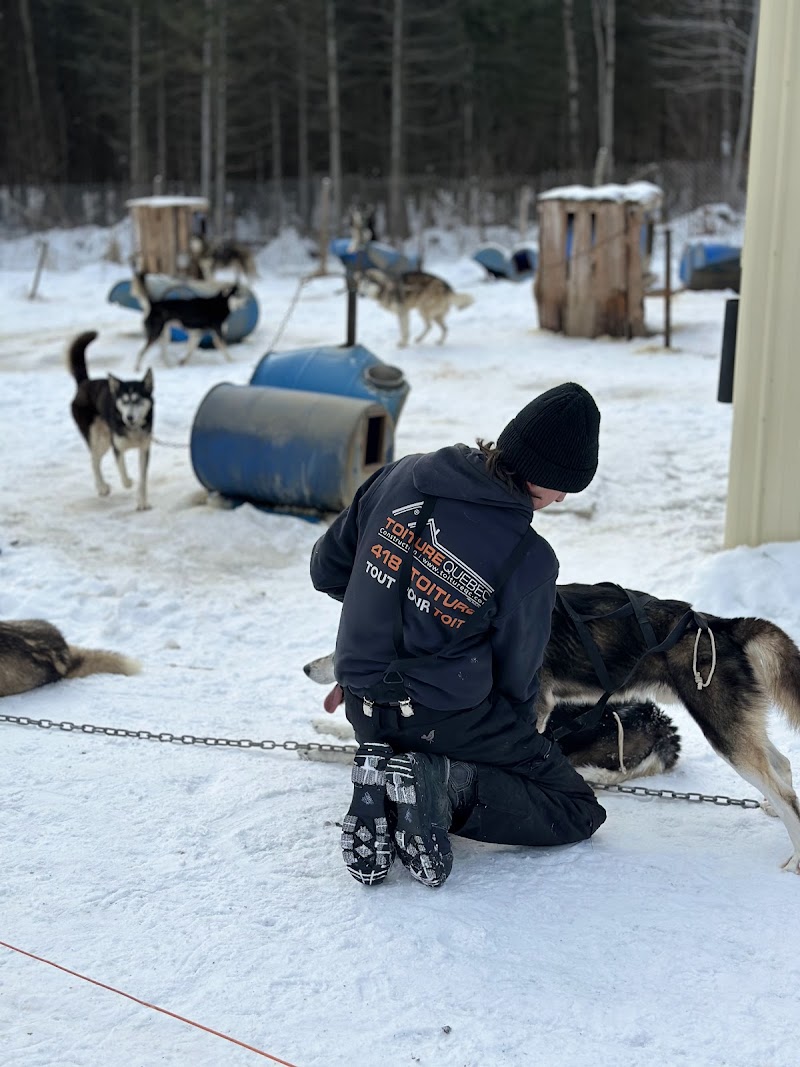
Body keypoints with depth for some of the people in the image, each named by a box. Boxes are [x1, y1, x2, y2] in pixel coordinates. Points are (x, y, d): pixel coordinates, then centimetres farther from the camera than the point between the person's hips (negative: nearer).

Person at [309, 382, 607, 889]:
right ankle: (446, 785, -13)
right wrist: (524, 728, 16)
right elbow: (517, 675, -7)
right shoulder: (529, 560, -21)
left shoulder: (403, 475, -8)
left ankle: (382, 790, 1)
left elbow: (327, 568, 4)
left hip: (367, 706, 5)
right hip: (446, 719, -5)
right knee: (579, 812, 9)